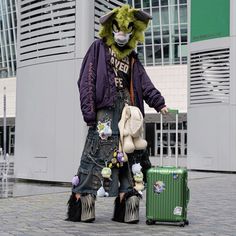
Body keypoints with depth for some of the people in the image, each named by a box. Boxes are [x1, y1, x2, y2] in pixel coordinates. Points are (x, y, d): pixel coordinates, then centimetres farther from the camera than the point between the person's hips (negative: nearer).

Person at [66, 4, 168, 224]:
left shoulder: (132, 57, 21)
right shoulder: (99, 47, 6)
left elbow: (145, 84, 14)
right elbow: (86, 81, -2)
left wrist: (159, 103, -2)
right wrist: (88, 112, -12)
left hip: (128, 112, 6)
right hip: (105, 110, -6)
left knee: (130, 156, 2)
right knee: (95, 156, -12)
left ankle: (127, 210, 7)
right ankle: (82, 209, -8)